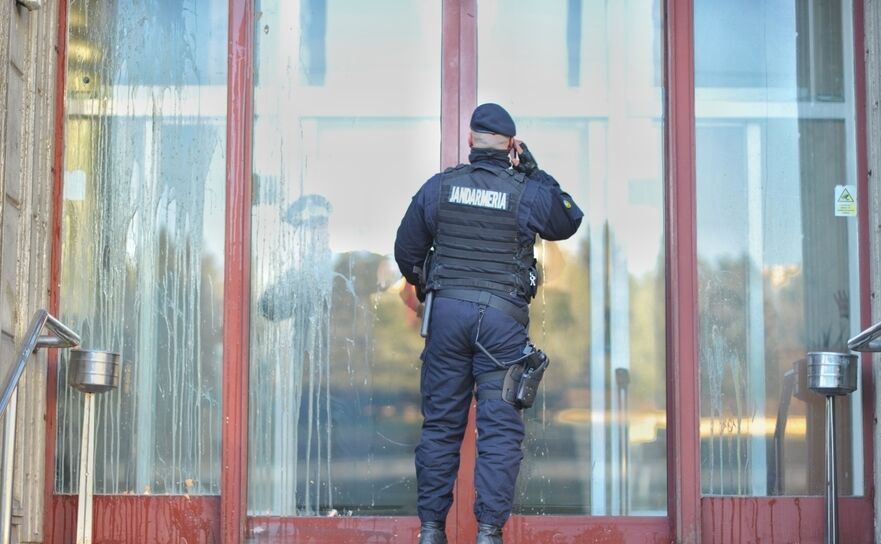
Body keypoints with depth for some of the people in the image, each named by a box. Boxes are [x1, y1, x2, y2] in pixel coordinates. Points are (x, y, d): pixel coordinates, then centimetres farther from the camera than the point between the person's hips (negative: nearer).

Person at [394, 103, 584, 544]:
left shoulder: (439, 186, 4)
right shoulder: (528, 193, -2)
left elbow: (406, 250, 10)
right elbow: (569, 222, 17)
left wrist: (425, 288, 28)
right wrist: (534, 173, 16)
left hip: (446, 310, 2)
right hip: (503, 317, -2)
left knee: (440, 423, 9)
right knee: (500, 429, 1)